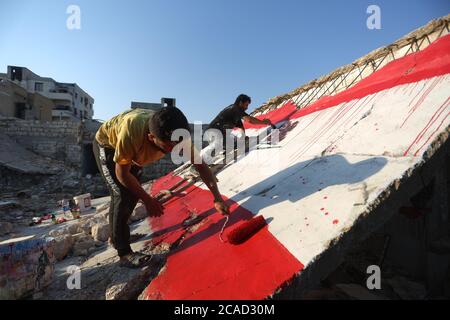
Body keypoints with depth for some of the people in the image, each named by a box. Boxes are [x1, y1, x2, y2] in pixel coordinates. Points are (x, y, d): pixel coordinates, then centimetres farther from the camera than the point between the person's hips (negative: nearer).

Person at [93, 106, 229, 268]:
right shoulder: (131, 131, -46)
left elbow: (200, 164, -25)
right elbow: (122, 174, -30)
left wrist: (217, 197, -31)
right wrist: (147, 199, -24)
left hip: (133, 151, 6)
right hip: (107, 146, -5)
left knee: (133, 194, 12)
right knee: (123, 196, -17)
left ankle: (116, 235, 34)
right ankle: (124, 252, -2)